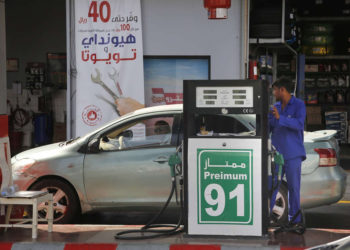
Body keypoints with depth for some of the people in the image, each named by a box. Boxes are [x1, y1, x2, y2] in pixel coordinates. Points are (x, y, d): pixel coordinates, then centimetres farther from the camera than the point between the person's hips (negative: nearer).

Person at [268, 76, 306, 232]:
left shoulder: (298, 105, -2)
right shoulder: (275, 107, 14)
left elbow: (299, 123, -17)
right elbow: (268, 127, 19)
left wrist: (280, 118, -25)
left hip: (292, 154, -4)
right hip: (276, 152, 5)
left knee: (294, 187, 1)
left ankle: (295, 219, 8)